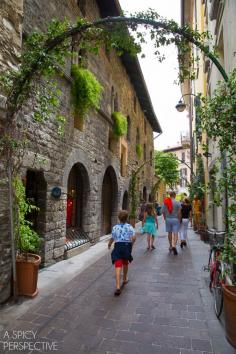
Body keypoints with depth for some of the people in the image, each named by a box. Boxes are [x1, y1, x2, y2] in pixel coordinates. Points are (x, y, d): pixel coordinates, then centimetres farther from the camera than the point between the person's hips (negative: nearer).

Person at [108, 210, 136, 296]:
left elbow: (112, 238, 1)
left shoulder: (115, 227, 1)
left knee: (118, 267, -5)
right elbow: (133, 238, -11)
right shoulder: (129, 227, -1)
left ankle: (118, 287, -15)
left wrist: (109, 245, 21)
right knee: (125, 263, 25)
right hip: (127, 246, 1)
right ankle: (125, 279, 46)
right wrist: (131, 244, 8)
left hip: (118, 246, -1)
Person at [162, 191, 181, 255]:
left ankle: (171, 246, 28)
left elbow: (163, 212, 3)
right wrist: (179, 220, 2)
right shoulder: (177, 203, -8)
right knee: (175, 233, -1)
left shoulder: (165, 202, 1)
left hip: (168, 219, 3)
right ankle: (174, 246, -17)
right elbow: (179, 212, -9)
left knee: (169, 233, 15)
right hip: (175, 219, -3)